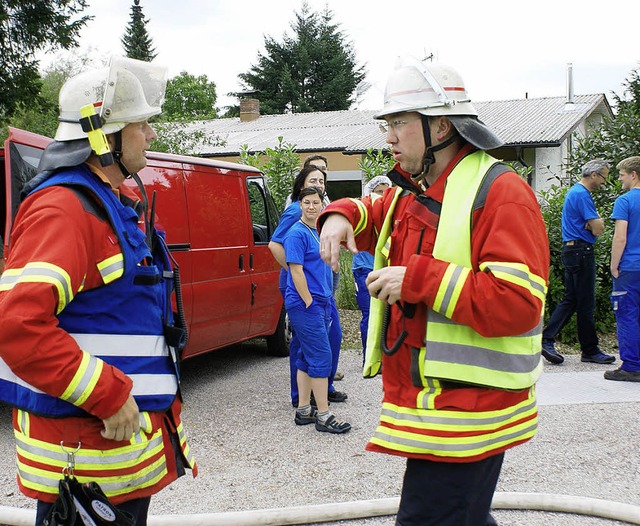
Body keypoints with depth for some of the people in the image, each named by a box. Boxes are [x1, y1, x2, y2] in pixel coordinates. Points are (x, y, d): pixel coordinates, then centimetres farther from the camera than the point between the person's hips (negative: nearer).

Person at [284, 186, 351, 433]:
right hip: (305, 303, -9)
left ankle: (303, 410, 21)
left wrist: (325, 302, 16)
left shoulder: (320, 231, 14)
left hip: (320, 302, 9)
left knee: (307, 357, 13)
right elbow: (296, 271, -17)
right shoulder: (297, 233, -12)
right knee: (321, 357, -8)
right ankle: (323, 416, -2)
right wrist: (309, 302, -18)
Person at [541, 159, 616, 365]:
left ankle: (546, 340, 3)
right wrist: (597, 224, 4)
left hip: (571, 250, 10)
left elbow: (595, 222, 16)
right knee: (585, 303, -2)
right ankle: (590, 350, 7)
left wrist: (596, 221, -6)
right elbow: (598, 230, -18)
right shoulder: (582, 195, -16)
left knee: (570, 300, 10)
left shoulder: (574, 191, 17)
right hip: (581, 251, -10)